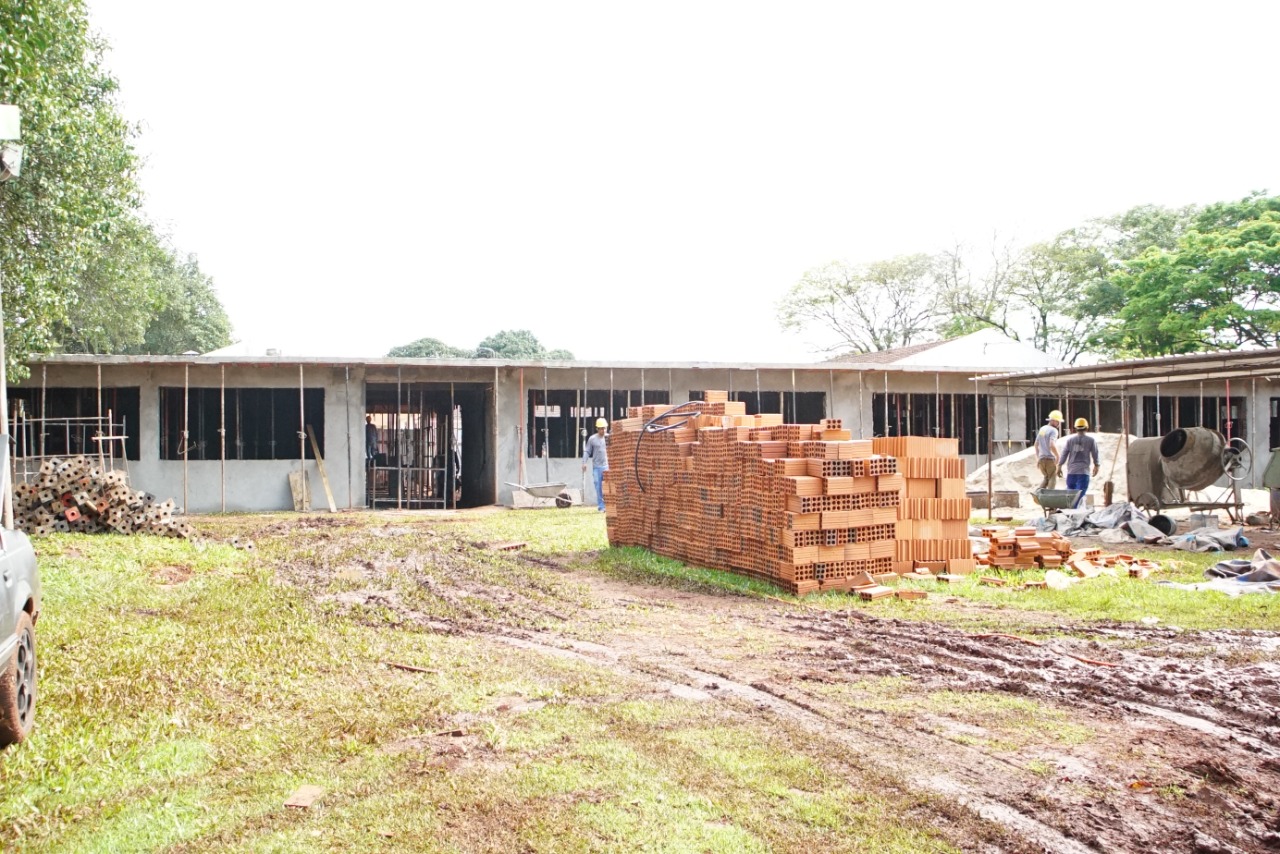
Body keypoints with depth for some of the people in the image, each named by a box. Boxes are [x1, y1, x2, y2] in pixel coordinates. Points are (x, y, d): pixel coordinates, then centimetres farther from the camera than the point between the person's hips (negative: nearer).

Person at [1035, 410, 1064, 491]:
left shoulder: (1042, 429, 13)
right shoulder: (1053, 431, -13)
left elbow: (1036, 444, 18)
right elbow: (1052, 445, -27)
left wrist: (1037, 458, 24)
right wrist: (1058, 456, -15)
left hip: (1041, 459, 7)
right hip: (1050, 459, -7)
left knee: (1046, 477, 23)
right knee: (1052, 479, 4)